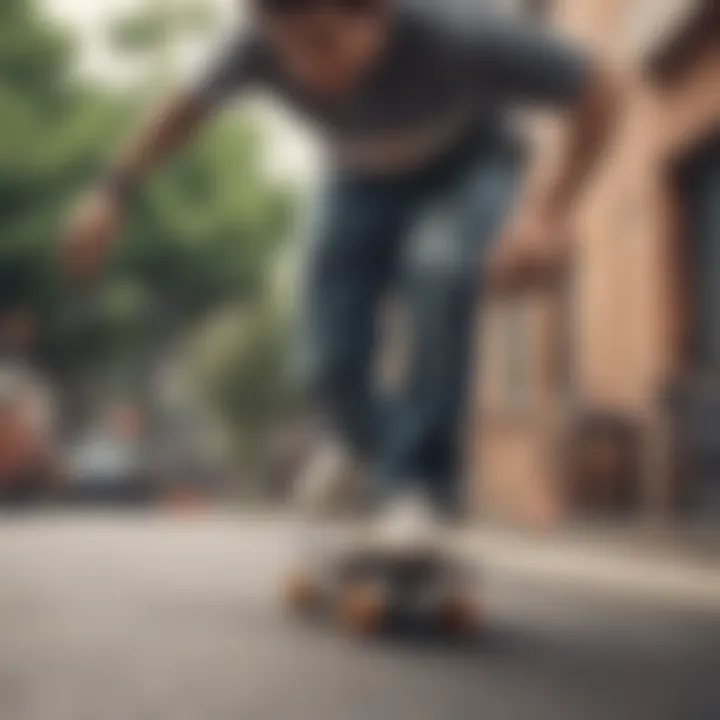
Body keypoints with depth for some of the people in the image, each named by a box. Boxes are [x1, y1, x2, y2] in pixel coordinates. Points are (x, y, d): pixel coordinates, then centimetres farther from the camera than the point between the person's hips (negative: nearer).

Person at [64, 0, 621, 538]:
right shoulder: (262, 50, -30)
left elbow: (600, 90, -25)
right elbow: (190, 107, -7)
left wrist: (550, 212, -31)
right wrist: (112, 192, -12)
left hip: (466, 170, -2)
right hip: (365, 184, 3)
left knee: (440, 264, -35)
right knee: (332, 366, -10)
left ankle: (420, 481, -22)